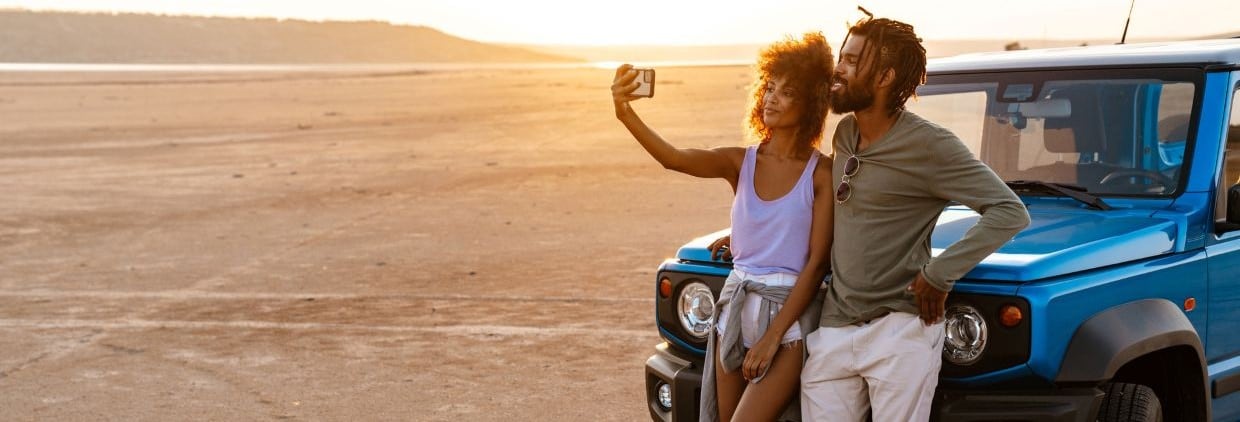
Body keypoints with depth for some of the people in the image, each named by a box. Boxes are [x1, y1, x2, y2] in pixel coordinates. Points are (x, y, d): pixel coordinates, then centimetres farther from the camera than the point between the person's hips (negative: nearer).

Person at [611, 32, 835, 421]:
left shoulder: (821, 173, -8)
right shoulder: (740, 162, 2)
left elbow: (817, 262, -10)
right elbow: (674, 158, -17)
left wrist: (773, 336, -15)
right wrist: (626, 115, -36)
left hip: (790, 315, -5)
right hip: (735, 307, 5)